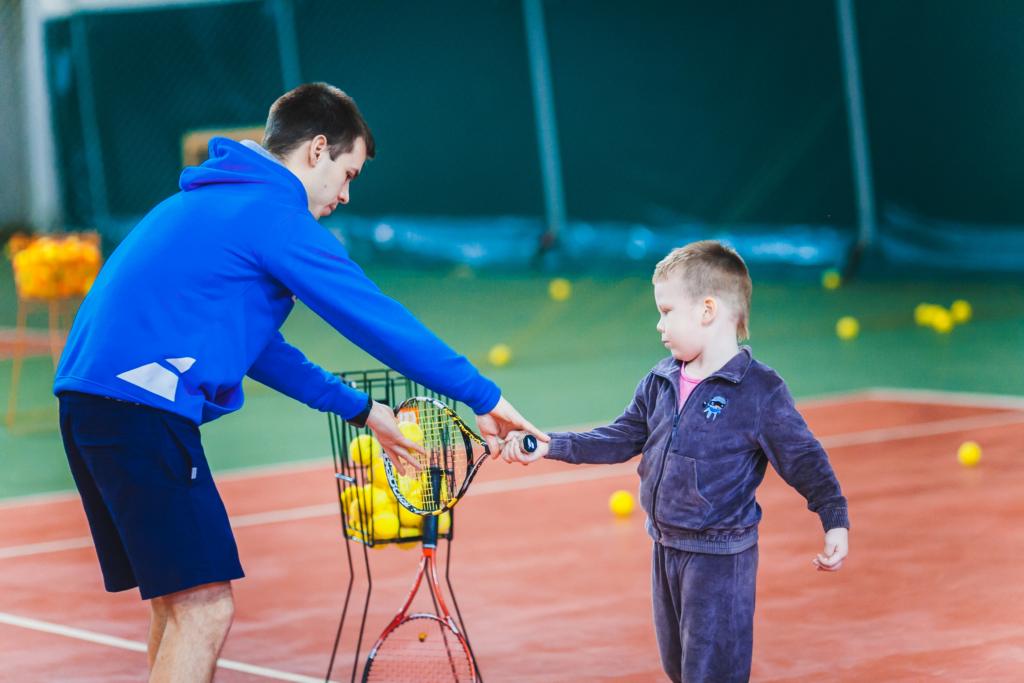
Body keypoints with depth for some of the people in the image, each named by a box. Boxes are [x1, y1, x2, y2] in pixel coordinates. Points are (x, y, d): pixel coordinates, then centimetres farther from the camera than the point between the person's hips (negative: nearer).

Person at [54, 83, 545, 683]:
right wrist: (484, 397, 1)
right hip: (143, 405, -10)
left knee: (179, 605, 17)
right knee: (204, 608, -11)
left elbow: (250, 343, 32)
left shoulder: (207, 203, 25)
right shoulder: (276, 213, -5)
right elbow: (380, 321, -6)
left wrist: (359, 409, 33)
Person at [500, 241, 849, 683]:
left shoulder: (760, 391, -15)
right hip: (666, 548, 7)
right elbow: (621, 440, 14)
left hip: (721, 559, -7)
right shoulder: (660, 383, 5)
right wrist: (549, 447, 7)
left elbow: (804, 460, -11)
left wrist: (835, 522, -20)